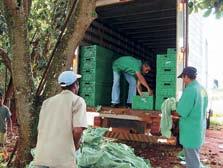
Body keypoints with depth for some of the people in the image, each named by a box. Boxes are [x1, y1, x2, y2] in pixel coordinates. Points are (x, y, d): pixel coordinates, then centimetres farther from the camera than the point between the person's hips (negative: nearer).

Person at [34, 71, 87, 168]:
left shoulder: (47, 101, 15)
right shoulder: (77, 100, -3)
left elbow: (40, 128, 17)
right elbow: (77, 130, -14)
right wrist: (76, 144, 4)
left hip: (41, 157, 5)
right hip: (63, 160, -5)